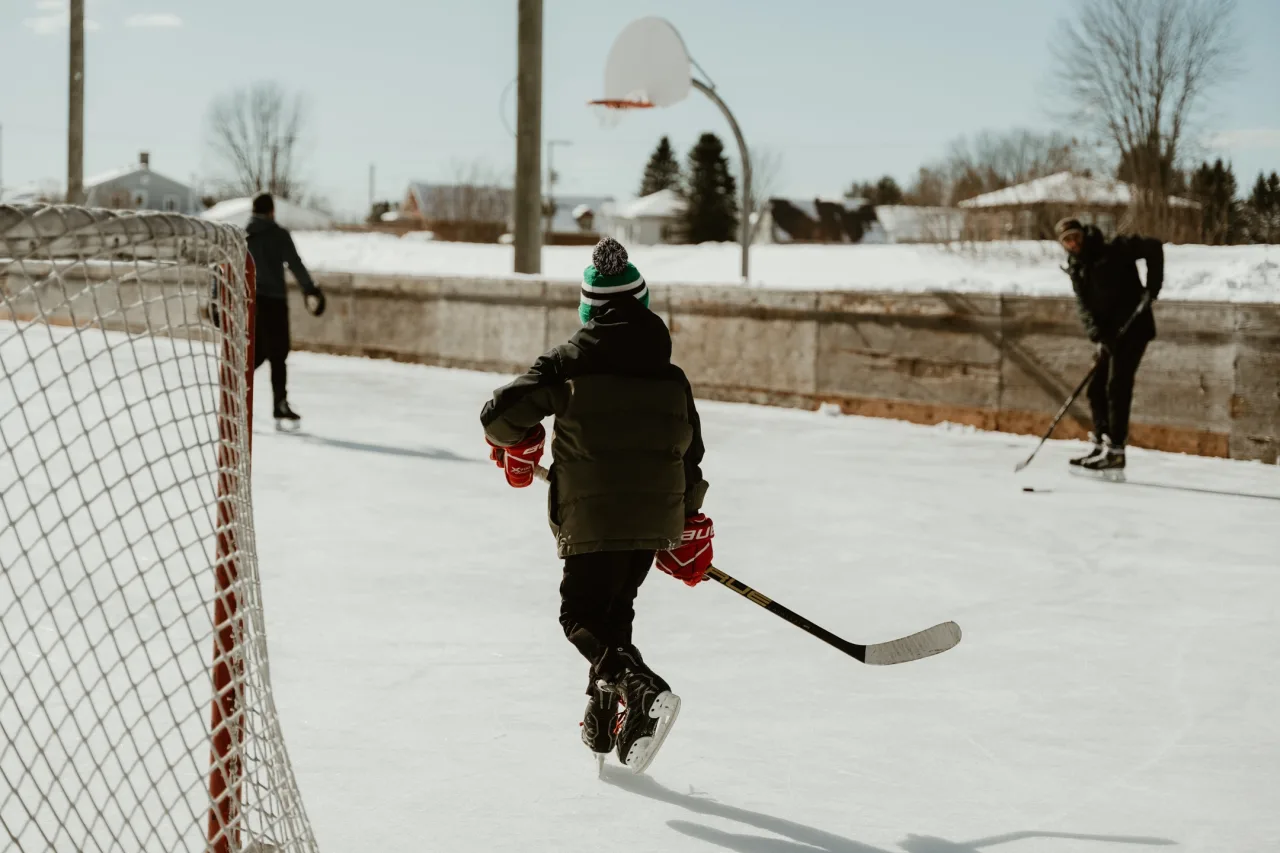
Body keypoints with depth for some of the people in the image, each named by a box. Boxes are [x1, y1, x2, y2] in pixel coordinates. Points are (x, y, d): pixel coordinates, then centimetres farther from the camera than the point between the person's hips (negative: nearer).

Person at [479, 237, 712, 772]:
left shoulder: (567, 366, -4)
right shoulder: (671, 377, 8)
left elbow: (502, 412, -11)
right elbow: (689, 457, 13)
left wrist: (515, 447, 12)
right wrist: (688, 527, 24)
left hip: (592, 518, -5)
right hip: (655, 519, 5)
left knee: (582, 617, 5)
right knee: (615, 609, 22)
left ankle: (644, 690, -20)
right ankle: (606, 719, 23)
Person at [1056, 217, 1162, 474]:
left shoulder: (1112, 250, -10)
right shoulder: (1076, 269, 9)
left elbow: (1153, 247, -15)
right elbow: (1083, 304, -1)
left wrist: (1152, 286, -20)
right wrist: (1095, 331, -19)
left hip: (1133, 327, -8)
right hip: (1109, 334, 8)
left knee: (1117, 387, -11)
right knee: (1096, 388, 10)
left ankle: (1115, 451, -10)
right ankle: (1102, 445, 19)